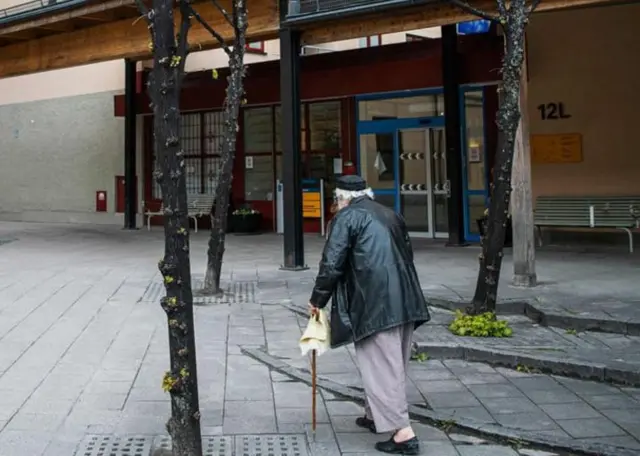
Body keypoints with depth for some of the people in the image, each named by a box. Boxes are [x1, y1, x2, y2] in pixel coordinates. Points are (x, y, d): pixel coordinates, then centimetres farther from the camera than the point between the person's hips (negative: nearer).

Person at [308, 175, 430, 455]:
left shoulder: (346, 217, -3)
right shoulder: (390, 215, 19)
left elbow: (331, 264, -8)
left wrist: (317, 300, 4)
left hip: (374, 304, -8)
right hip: (405, 302, 8)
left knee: (381, 365, -3)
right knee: (392, 362, 18)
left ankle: (403, 433, -5)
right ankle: (374, 416, 34)